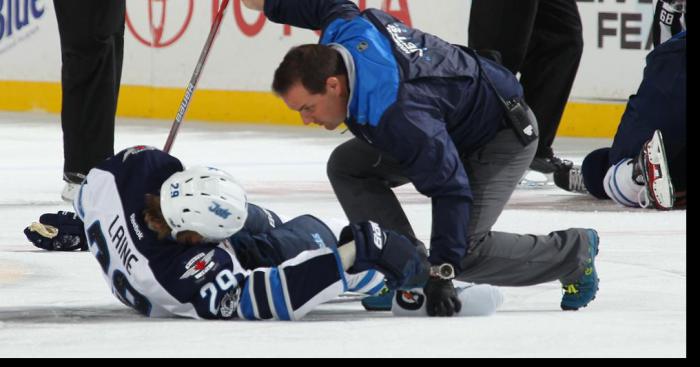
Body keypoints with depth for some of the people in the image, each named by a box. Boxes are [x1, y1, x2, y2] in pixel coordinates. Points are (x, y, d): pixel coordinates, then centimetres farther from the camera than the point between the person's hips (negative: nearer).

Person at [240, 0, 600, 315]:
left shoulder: (398, 116, -42)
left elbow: (451, 189, -37)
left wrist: (441, 271, -38)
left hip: (502, 137, -10)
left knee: (464, 251, -22)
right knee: (348, 165, -3)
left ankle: (574, 253, 2)